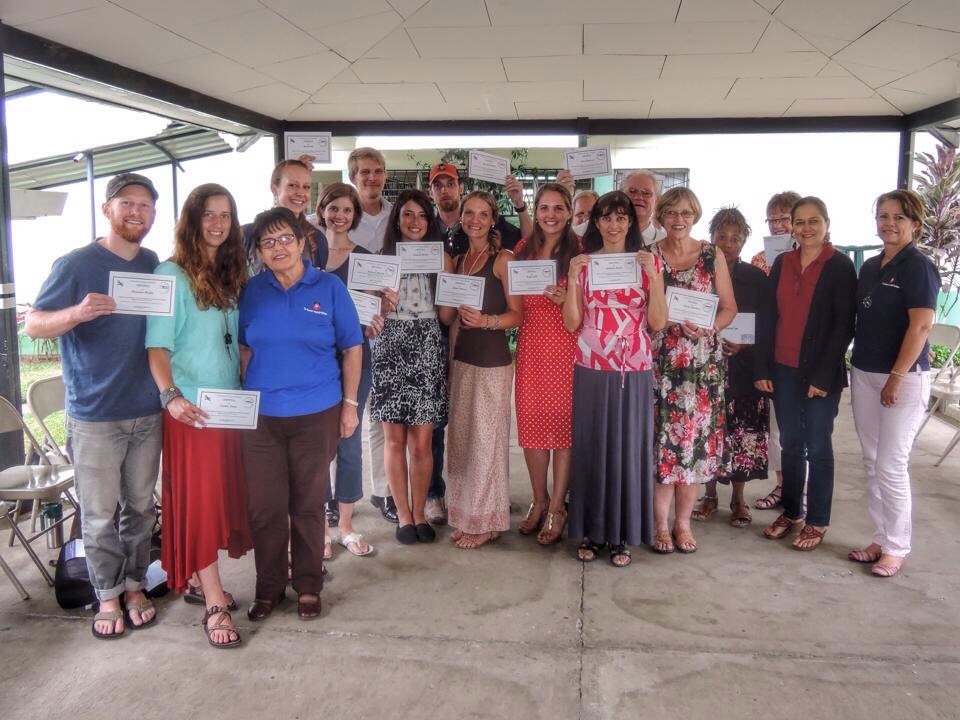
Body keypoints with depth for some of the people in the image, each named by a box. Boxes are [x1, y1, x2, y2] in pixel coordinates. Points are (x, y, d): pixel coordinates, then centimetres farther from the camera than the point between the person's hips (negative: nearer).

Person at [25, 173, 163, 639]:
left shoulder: (153, 265, 7)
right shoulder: (76, 264, -7)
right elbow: (33, 325, -8)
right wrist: (77, 312, -27)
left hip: (147, 412, 4)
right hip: (94, 415, -4)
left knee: (140, 506, 13)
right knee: (99, 514, 5)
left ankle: (134, 585, 27)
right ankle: (108, 595, 20)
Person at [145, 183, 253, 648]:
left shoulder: (230, 276, 10)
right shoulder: (171, 275, -8)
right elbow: (157, 346, -14)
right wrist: (170, 396, -25)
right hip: (191, 409, -7)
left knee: (223, 493, 12)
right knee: (198, 498, -2)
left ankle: (198, 578, 27)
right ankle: (214, 603, 3)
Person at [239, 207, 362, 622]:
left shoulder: (329, 288, -2)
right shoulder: (253, 291, 3)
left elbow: (351, 348, 1)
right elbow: (245, 348, 11)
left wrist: (350, 404, -2)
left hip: (316, 414, -1)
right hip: (260, 415, 2)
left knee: (308, 505, 10)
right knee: (264, 506, 7)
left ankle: (308, 587, 26)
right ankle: (268, 587, 25)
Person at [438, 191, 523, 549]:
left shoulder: (502, 259, -6)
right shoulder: (458, 260, 13)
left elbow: (517, 314, -11)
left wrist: (486, 321, -25)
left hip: (492, 359, -7)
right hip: (462, 357, 7)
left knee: (486, 437, -1)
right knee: (462, 436, 11)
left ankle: (489, 521, 13)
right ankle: (465, 515, 23)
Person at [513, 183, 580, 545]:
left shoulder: (579, 250, -2)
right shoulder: (523, 249, 10)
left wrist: (565, 298, -19)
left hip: (566, 343, -4)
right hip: (531, 342, 4)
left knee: (562, 421, 0)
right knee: (531, 420, 6)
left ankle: (556, 507, 12)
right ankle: (539, 501, 22)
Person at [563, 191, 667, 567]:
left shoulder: (648, 261, 4)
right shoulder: (583, 263, 6)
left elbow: (657, 322, -3)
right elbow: (572, 323, 0)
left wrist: (653, 276, -13)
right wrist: (572, 279, -10)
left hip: (633, 371, 0)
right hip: (591, 370, 1)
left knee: (628, 447, 3)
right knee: (590, 446, 5)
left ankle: (622, 534, 16)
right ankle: (590, 530, 17)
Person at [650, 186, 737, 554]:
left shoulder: (712, 256, 6)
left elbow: (729, 308, 6)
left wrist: (708, 327, -12)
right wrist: (669, 320, -13)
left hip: (703, 360, 1)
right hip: (660, 359, -1)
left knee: (695, 436, 3)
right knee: (661, 436, -2)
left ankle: (683, 521, 17)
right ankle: (660, 522, 12)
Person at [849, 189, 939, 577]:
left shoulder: (918, 266, -9)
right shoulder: (870, 267, 11)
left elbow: (921, 326, -15)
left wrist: (897, 378, -17)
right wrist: (852, 363, 9)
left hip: (904, 377, -7)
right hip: (864, 374, 7)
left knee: (891, 465, -4)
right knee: (872, 463, 11)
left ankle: (897, 548, 10)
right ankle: (881, 539, 22)